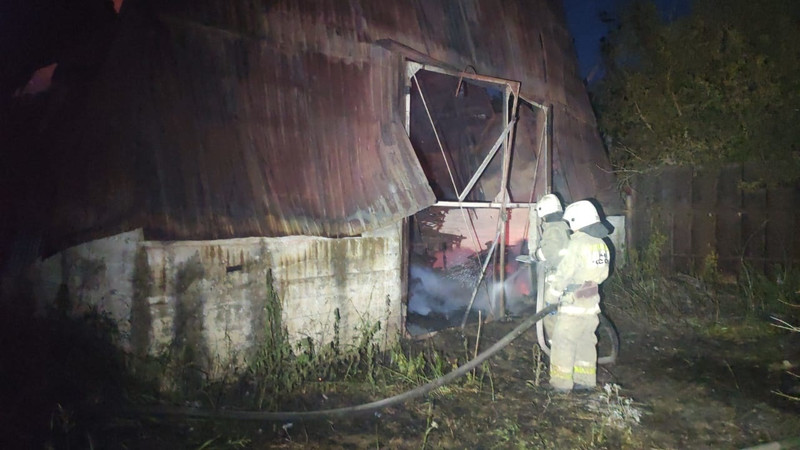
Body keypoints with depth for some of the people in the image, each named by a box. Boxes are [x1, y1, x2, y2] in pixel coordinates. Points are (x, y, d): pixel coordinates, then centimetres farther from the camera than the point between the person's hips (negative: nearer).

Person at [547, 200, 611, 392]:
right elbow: (602, 274, 11)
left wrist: (554, 290, -1)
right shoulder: (601, 244, 6)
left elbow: (564, 272, -16)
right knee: (585, 341, 16)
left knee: (563, 342, 1)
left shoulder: (577, 243, -18)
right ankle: (585, 380, 23)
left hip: (573, 303, -8)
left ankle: (561, 382, 5)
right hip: (592, 301, 8)